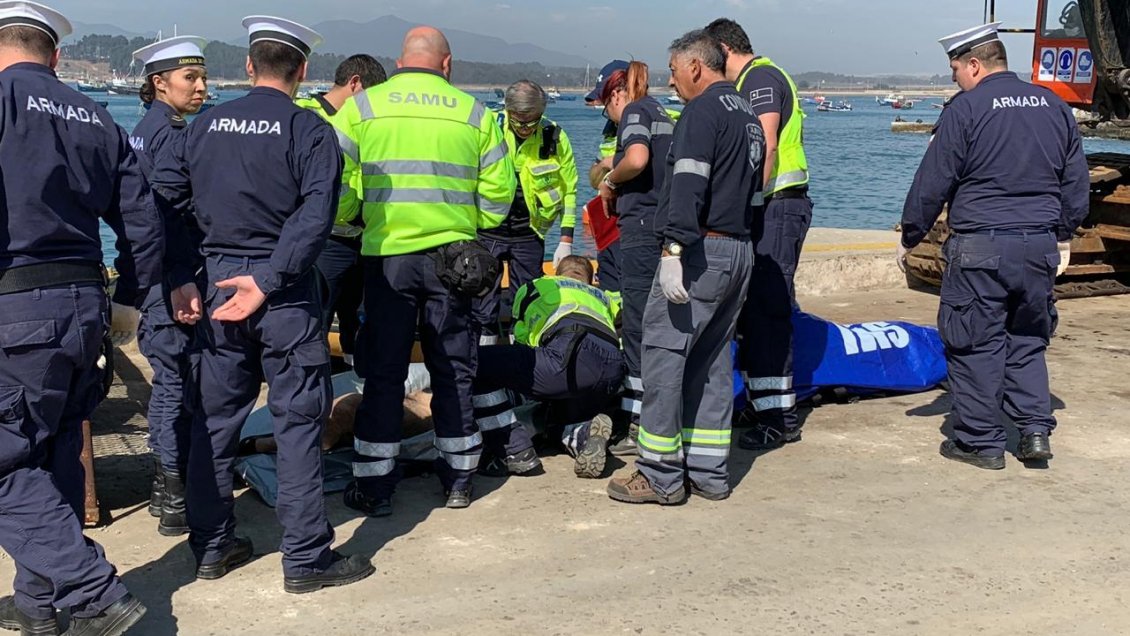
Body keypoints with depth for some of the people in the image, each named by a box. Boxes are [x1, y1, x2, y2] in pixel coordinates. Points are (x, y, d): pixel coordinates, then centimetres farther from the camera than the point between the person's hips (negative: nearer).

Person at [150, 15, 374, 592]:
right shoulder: (309, 130, -6)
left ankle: (211, 546, 24)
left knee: (216, 417, 14)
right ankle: (306, 558, 6)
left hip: (219, 282, 5)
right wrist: (268, 279, -20)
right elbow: (315, 215, -19)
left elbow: (158, 195, 7)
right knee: (298, 420, 2)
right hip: (285, 292, -5)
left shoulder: (206, 124, 8)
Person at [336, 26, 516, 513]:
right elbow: (499, 189, 4)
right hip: (453, 257, 1)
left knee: (383, 372, 7)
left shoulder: (362, 106, 2)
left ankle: (374, 487, 12)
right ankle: (458, 480, 21)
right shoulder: (474, 113, 4)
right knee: (454, 369, 12)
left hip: (387, 254, -1)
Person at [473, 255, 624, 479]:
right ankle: (586, 431, -3)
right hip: (613, 371, 6)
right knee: (564, 415, 34)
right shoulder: (603, 297, 39)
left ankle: (515, 451, -1)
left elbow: (521, 340, 38)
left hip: (572, 356, -5)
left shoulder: (534, 287, 32)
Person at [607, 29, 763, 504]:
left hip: (701, 250, -10)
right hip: (740, 251, 10)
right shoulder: (748, 115, 20)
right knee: (712, 360, 13)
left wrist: (674, 250, -26)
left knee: (663, 353, -5)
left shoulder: (702, 110, -9)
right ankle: (709, 473, 17)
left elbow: (688, 184, -21)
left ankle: (661, 475, -3)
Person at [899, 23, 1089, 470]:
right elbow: (1077, 182, 15)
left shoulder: (965, 109, -8)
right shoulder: (1053, 106, 10)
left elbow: (931, 184, -7)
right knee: (1027, 340, 18)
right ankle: (1036, 430, 13)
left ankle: (980, 442, 10)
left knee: (975, 344, 4)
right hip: (1040, 246, 6)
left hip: (980, 248, -6)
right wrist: (1064, 237, 26)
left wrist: (910, 239, 5)